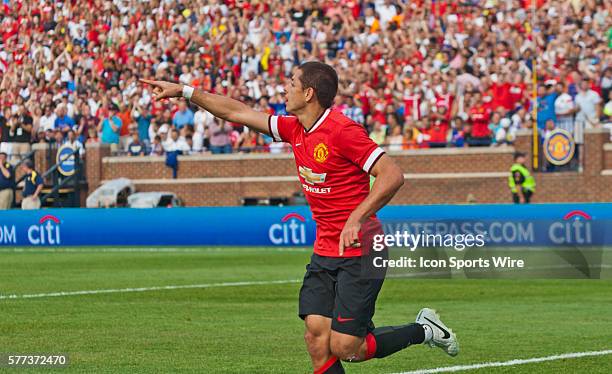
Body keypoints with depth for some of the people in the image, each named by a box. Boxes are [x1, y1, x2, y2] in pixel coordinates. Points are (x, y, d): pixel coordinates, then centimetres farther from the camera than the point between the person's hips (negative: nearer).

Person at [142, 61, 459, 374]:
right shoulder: (295, 129, 8)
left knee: (344, 348, -9)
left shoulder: (343, 130, -17)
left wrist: (357, 219, -29)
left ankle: (423, 330, 14)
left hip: (360, 252, -7)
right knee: (316, 339, -6)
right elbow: (237, 112, 16)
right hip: (324, 252, 7)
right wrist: (184, 91, 16)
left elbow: (393, 175, -22)